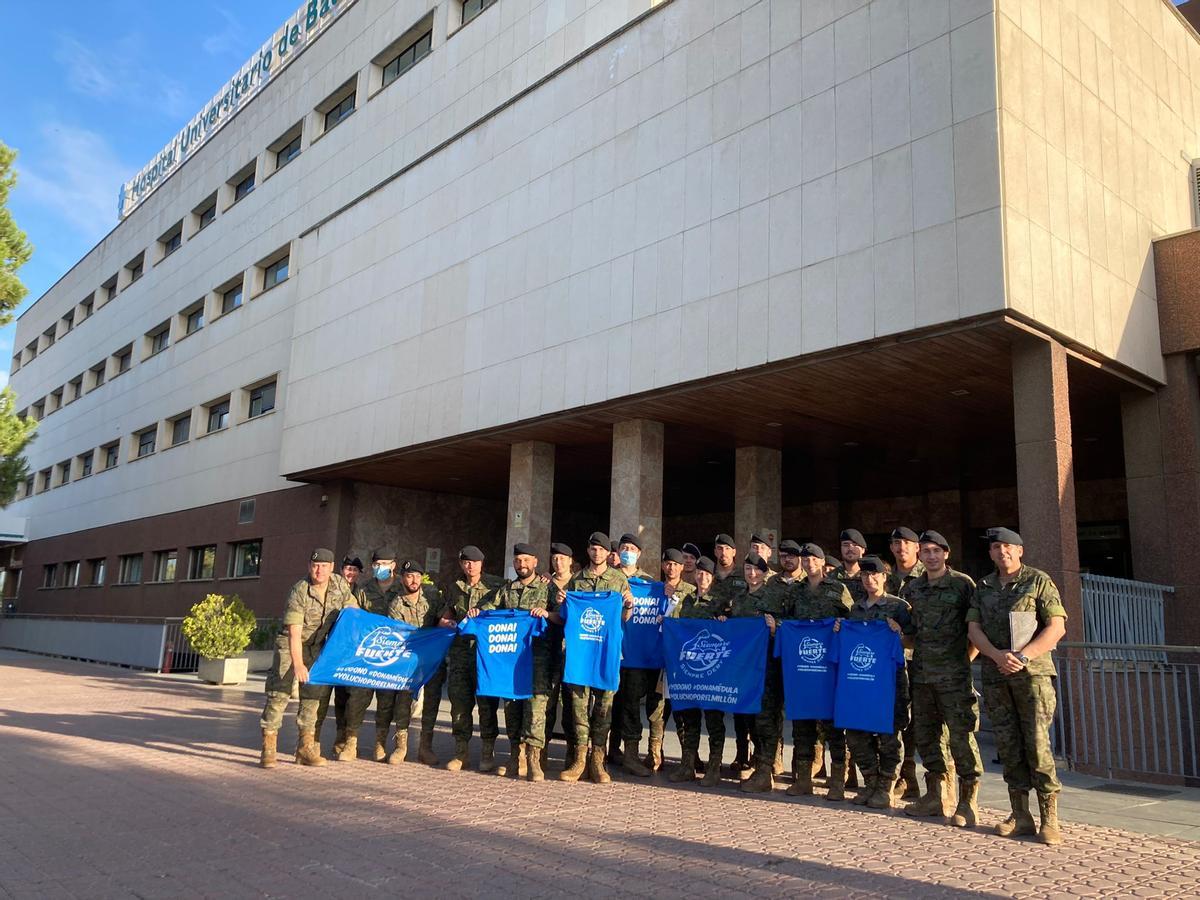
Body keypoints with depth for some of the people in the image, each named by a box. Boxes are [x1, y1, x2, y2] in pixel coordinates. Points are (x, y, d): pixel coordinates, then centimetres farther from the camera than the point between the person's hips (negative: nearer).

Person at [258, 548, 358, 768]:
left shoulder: (341, 585, -8)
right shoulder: (299, 592, -23)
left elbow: (354, 611, 10)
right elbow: (294, 633, -27)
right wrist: (298, 664, -33)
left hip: (317, 647, 5)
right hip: (291, 645, -5)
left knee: (314, 694, 7)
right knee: (279, 692, -13)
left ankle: (306, 748, 17)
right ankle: (268, 748, -8)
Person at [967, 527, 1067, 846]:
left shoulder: (1038, 580, 1)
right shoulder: (983, 587, 14)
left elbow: (1056, 627, -6)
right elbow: (973, 628, 7)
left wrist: (1022, 656, -16)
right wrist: (998, 655, -12)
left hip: (1032, 673, -4)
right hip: (995, 676, 4)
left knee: (1037, 744, -8)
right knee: (1009, 747, 6)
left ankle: (1049, 819, -2)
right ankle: (1020, 816, 13)